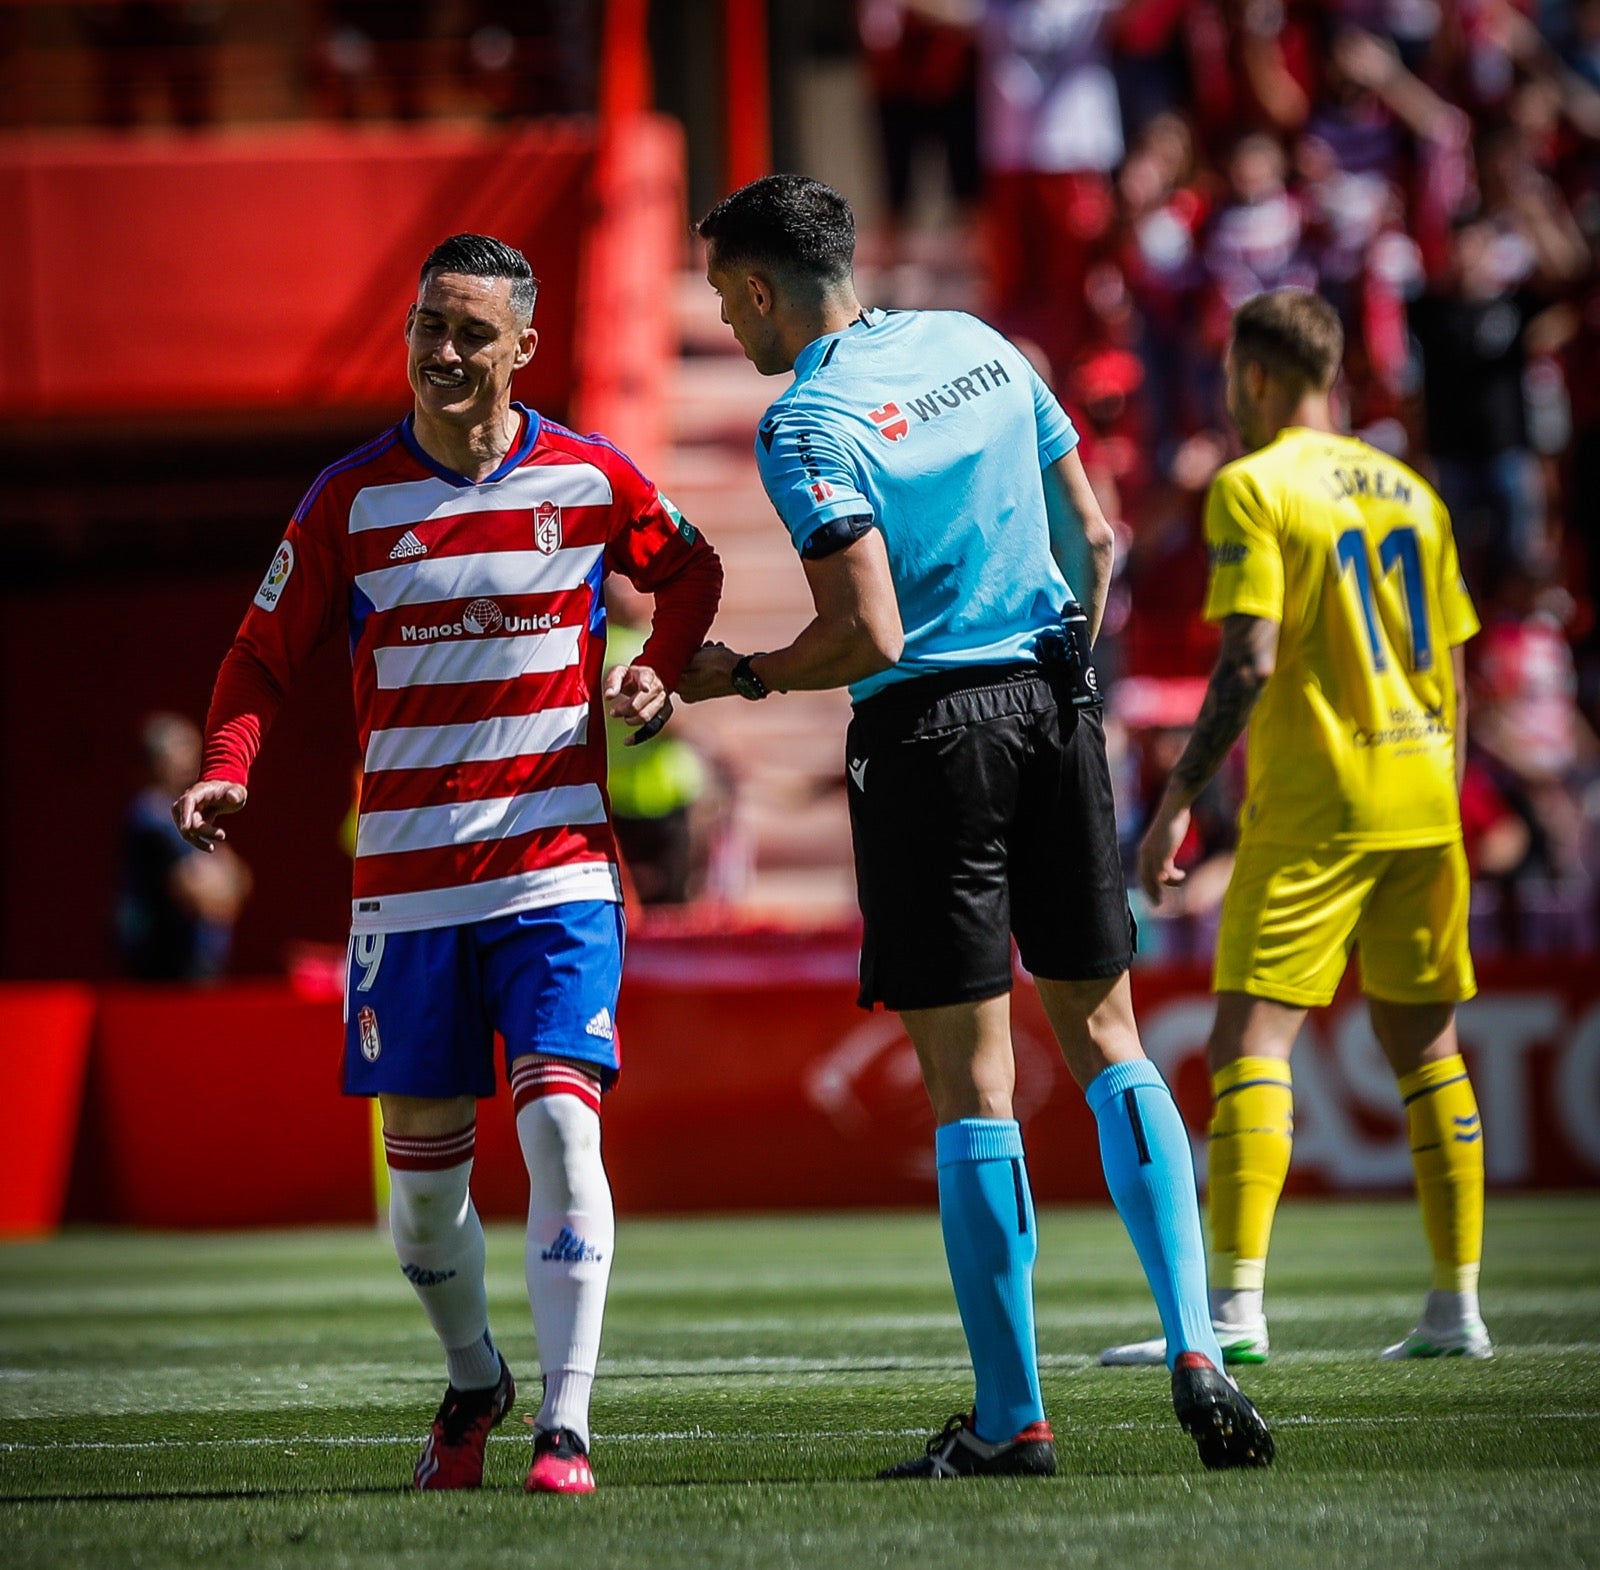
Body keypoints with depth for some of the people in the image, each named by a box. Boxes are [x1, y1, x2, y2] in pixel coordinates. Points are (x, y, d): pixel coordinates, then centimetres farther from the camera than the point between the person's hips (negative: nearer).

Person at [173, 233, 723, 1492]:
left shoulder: (591, 479, 0)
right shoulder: (350, 500, 1)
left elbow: (690, 569, 19)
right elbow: (266, 654, 8)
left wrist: (657, 673, 0)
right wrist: (228, 771, -10)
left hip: (559, 872, -2)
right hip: (406, 880, 2)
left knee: (561, 1125, -16)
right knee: (422, 1156, 7)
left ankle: (565, 1427, -13)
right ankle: (474, 1381, 33)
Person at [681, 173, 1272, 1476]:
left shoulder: (809, 427, -12)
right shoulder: (974, 343, 10)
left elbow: (869, 636, -18)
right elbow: (1092, 534, 13)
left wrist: (739, 677, -2)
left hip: (931, 735, -6)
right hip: (1053, 708, 6)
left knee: (972, 1085, -2)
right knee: (1107, 1041, 12)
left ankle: (1013, 1418, 2)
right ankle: (1196, 1352, -2)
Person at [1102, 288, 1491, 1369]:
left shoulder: (1254, 487, -6)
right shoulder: (1409, 490, 15)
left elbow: (1251, 662, -15)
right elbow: (1452, 673, 16)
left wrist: (1178, 802, -12)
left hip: (1314, 804, -7)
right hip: (1420, 796, 7)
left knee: (1252, 1038, -8)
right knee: (1426, 1045, 13)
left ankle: (1236, 1308, -19)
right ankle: (1458, 1309, 12)